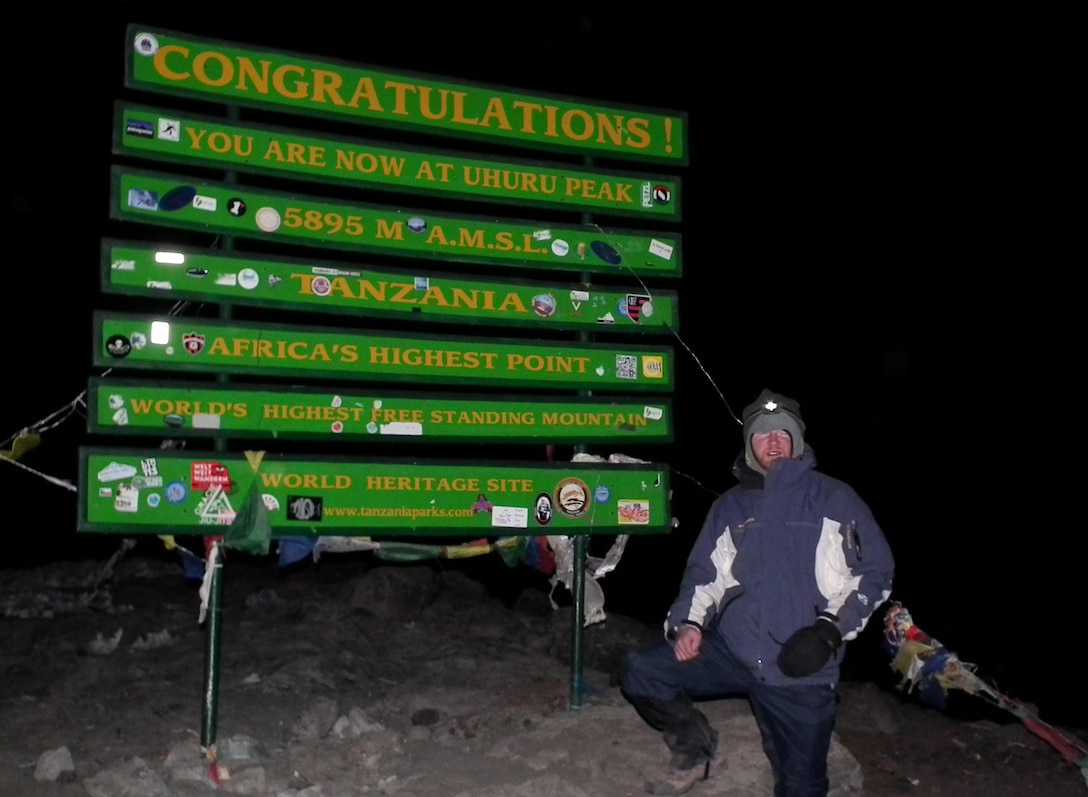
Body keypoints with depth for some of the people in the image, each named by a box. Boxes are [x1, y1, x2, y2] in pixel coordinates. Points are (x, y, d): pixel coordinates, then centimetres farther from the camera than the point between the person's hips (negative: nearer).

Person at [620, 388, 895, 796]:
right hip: (730, 651, 3)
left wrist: (831, 628, -12)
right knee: (639, 673, -14)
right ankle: (696, 748, 12)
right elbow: (705, 574, 12)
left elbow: (873, 571, 0)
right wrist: (688, 622, -7)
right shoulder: (729, 506, 14)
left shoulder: (834, 499, 3)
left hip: (802, 669, -2)